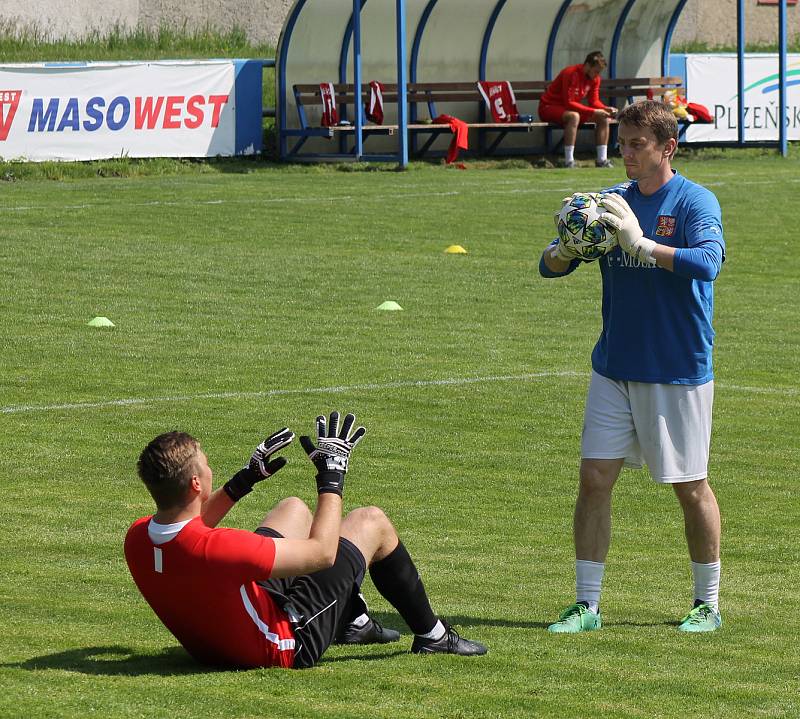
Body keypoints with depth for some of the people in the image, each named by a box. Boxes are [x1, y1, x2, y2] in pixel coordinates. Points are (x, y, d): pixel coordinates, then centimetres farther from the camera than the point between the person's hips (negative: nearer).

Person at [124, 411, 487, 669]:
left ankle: (354, 621, 41)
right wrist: (332, 476, -15)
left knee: (294, 508, 25)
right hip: (288, 647, -7)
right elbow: (322, 552, -26)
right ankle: (431, 634, 27)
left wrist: (245, 479, 12)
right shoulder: (214, 548, -41)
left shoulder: (137, 538, -17)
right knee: (370, 521, 6)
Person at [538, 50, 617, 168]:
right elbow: (569, 103, -29)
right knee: (574, 116, -39)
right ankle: (569, 163, -39)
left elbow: (594, 101, 2)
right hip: (549, 107, -8)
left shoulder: (594, 78, -1)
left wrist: (607, 109, -19)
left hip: (571, 109, 8)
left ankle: (602, 160, -4)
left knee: (603, 118, -5)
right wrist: (594, 112, -33)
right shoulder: (571, 74, -26)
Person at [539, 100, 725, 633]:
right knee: (594, 478, -2)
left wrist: (640, 244, -33)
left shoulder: (695, 202, -8)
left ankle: (708, 604, 18)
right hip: (614, 366, 4)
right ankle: (586, 604, 4)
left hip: (679, 371, -4)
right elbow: (550, 267, 6)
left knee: (690, 486, 4)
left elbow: (708, 262, -27)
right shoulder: (613, 202, 6)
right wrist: (565, 247, -17)